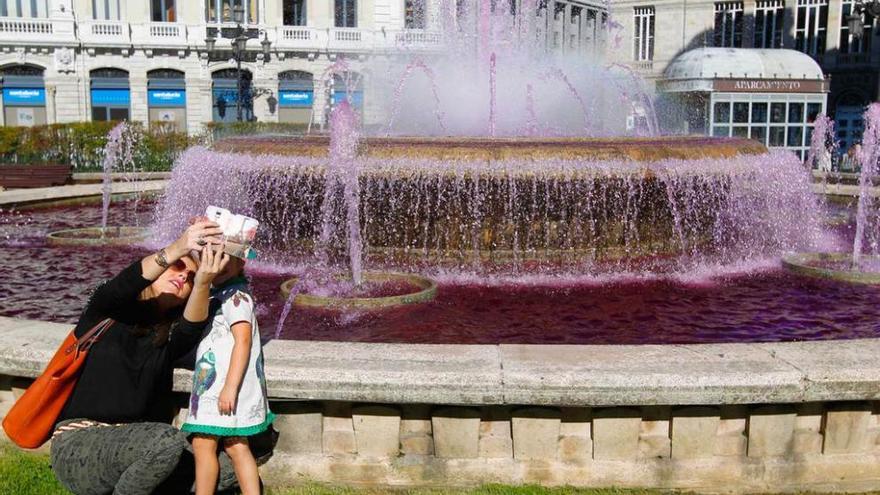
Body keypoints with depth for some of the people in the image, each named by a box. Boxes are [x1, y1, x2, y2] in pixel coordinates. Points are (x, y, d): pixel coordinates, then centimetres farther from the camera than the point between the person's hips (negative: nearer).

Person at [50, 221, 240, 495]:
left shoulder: (170, 337, 9)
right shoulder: (107, 311, 2)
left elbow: (192, 326, -16)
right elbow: (122, 286, -23)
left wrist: (203, 282, -38)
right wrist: (176, 250, -40)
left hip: (133, 446, 5)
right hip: (79, 446, -5)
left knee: (227, 467, -11)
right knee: (168, 440, -32)